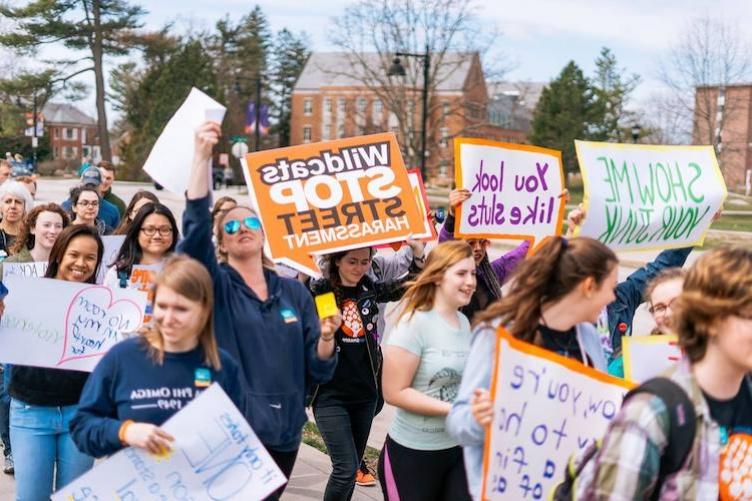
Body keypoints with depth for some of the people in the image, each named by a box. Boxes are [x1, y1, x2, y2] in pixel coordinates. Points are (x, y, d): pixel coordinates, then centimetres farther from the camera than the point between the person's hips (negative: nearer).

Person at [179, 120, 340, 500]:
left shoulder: (295, 291, 6)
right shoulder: (217, 287, -4)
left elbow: (318, 371, 6)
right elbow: (195, 227, -22)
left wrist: (326, 337, -14)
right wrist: (202, 156, -30)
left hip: (283, 433, 4)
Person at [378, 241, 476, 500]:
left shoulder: (464, 322, 6)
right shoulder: (415, 323, -16)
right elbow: (394, 392, -18)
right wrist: (455, 410, -21)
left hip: (459, 447, 6)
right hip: (413, 453, -6)